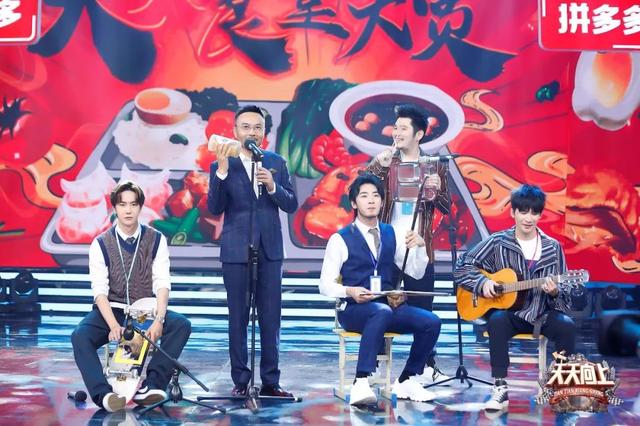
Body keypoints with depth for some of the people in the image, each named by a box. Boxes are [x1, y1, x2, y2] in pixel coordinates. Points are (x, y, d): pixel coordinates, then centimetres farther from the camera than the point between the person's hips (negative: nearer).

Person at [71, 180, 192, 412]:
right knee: (80, 336, -30)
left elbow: (162, 284, -7)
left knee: (181, 325, -26)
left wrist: (158, 320, -25)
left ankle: (151, 385, -33)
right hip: (112, 311, -1)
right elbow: (100, 290, -11)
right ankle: (104, 394, -40)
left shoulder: (156, 240, 1)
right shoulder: (101, 244, -2)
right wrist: (113, 326, -28)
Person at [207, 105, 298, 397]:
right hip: (236, 251, -2)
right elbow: (215, 209, -9)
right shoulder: (222, 167, 0)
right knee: (238, 317, 2)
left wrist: (273, 187, -13)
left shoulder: (276, 163, 8)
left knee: (270, 318, 3)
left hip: (270, 250, 2)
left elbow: (291, 205, 5)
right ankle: (240, 381, 9)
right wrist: (222, 170, -19)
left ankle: (270, 381, 9)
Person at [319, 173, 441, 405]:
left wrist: (420, 246, -6)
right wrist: (349, 292, -24)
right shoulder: (340, 239, -1)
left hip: (390, 305, 5)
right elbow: (325, 284, -4)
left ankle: (406, 381, -1)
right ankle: (361, 384, -42)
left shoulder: (391, 235, 14)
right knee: (381, 312, -39)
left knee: (431, 322, -19)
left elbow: (416, 273, 13)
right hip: (354, 309, -5)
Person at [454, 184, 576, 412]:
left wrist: (555, 292, -19)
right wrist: (483, 282, -14)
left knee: (566, 325, -30)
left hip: (542, 314, 1)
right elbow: (461, 268, 3)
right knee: (497, 321, -35)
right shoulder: (498, 242, 1)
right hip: (510, 312, -1)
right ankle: (500, 389, -32)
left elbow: (565, 295, 4)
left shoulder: (553, 248, 4)